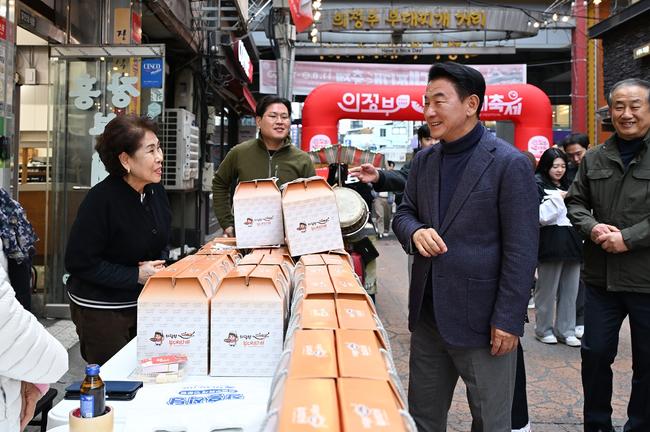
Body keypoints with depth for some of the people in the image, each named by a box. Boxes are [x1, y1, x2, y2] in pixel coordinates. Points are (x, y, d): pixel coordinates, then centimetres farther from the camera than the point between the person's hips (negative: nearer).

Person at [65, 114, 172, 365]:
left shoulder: (156, 191, 0)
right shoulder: (101, 199, -22)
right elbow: (79, 263, -19)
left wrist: (160, 264, -7)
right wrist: (136, 276, -21)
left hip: (144, 303, 6)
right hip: (100, 311, -6)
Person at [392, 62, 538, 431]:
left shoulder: (510, 164, -12)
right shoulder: (424, 161, 9)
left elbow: (521, 251, -13)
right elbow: (404, 213, 14)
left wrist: (508, 320, -15)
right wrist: (415, 232, -11)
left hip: (481, 318, -6)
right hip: (428, 315, 6)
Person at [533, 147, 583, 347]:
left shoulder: (567, 185, 18)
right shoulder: (538, 185, -3)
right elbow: (540, 216, -14)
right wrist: (558, 198, -15)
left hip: (572, 244, 6)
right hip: (551, 246, -6)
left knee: (570, 291, 8)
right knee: (547, 291, 3)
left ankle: (565, 330, 18)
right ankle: (543, 330, 16)